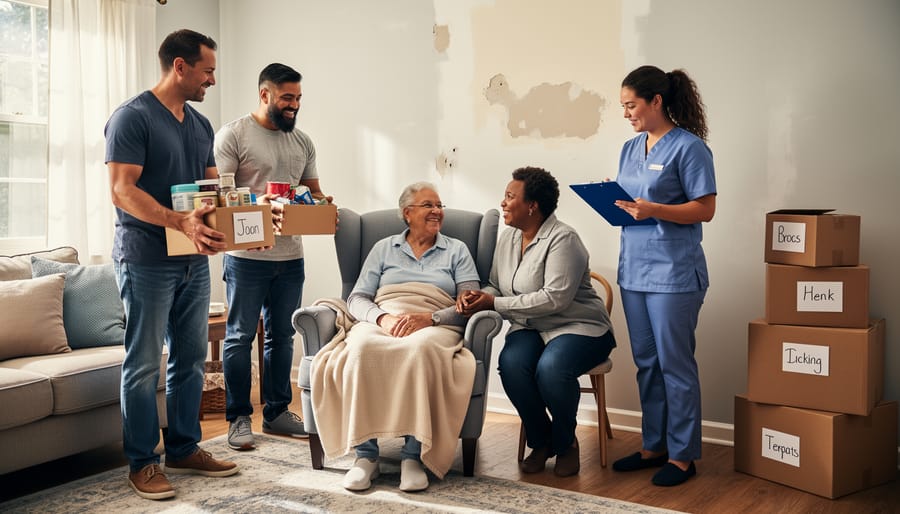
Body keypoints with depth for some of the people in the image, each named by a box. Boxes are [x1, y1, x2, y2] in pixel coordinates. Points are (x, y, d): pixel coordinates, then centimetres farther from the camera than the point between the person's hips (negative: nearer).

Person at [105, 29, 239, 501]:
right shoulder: (132, 117, -9)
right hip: (146, 261, -7)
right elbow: (122, 190, -18)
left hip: (194, 260, 8)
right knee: (143, 364, 0)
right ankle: (141, 463, 11)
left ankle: (184, 449, 24)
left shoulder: (200, 125, 15)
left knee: (191, 358, 12)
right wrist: (181, 222, -31)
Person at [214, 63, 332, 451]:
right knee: (241, 336, 3)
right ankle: (238, 418, 12)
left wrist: (321, 203, -3)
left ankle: (277, 412, 24)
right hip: (247, 256, -6)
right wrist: (258, 200, -25)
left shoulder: (302, 141, 14)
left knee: (281, 336, 13)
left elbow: (313, 189, 20)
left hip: (290, 256, 6)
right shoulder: (233, 135, -5)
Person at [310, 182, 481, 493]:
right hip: (379, 323, 2)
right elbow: (357, 299, 13)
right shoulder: (383, 249, 23)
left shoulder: (457, 251, 19)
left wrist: (429, 318, -13)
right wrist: (383, 318, -10)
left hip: (434, 327, -1)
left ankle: (413, 455, -36)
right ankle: (365, 454, -32)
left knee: (420, 349, -40)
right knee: (362, 348, -36)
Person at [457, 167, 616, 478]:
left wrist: (495, 303, -22)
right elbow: (495, 287, 16)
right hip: (530, 328, 6)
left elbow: (555, 298, -25)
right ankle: (540, 442, -3)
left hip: (578, 327, -6)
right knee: (511, 362, -27)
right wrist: (475, 297, -9)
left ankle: (565, 443, -5)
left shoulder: (562, 239, -16)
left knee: (551, 368, -35)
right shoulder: (507, 239, 9)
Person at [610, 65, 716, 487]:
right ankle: (653, 446, 26)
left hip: (673, 272, -7)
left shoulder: (689, 147, -9)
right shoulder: (630, 148, 13)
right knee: (646, 362, 14)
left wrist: (652, 209, -24)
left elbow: (705, 209, -13)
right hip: (633, 267, 8)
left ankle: (682, 455, 12)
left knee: (675, 364, 0)